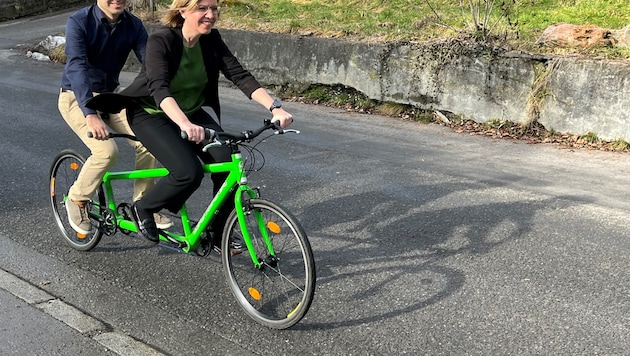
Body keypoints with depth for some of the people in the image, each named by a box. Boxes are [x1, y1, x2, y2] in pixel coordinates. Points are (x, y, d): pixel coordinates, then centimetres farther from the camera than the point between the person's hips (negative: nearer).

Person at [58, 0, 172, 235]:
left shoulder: (133, 25, -8)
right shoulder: (79, 22, -20)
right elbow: (77, 67, -30)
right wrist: (91, 114, -43)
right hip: (77, 97, -4)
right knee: (107, 150, -26)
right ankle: (77, 200, 1)